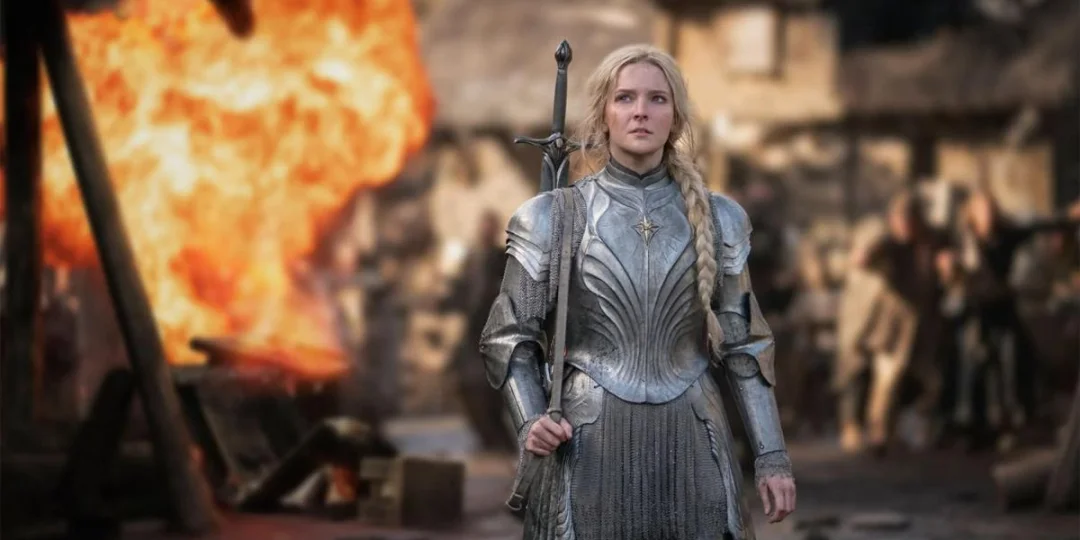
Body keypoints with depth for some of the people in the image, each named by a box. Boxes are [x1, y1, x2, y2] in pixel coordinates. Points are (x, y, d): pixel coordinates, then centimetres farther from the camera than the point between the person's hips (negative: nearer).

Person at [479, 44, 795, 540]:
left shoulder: (716, 218, 6)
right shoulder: (552, 217, 1)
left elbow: (742, 345, 8)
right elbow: (509, 336, 4)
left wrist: (771, 457, 3)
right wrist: (530, 421, -13)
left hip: (690, 447, 2)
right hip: (591, 447, -1)